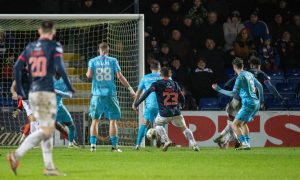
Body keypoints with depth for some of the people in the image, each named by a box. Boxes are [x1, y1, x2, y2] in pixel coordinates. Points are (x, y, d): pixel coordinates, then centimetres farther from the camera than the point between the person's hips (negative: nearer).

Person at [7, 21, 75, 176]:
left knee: (48, 130, 13)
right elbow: (59, 67, -16)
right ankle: (16, 155, -18)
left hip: (32, 93, 7)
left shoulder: (30, 47, 11)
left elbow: (17, 67, 7)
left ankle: (49, 167, 10)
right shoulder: (54, 46, -5)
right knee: (46, 131, -6)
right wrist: (69, 87, -5)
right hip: (46, 93, -7)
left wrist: (19, 89, 17)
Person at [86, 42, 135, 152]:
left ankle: (93, 144, -1)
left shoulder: (93, 61, 5)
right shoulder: (113, 61, 3)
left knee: (95, 120, 8)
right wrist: (130, 89, 0)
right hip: (110, 94, -1)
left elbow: (89, 75, -7)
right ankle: (114, 146, 0)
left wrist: (87, 73, 17)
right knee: (113, 120, 4)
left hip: (97, 94, 1)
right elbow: (119, 76, -3)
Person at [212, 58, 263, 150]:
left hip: (248, 104, -9)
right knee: (243, 123, 25)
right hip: (256, 103, 9)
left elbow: (233, 93, -17)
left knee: (234, 125, -5)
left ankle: (244, 143, -16)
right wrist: (261, 100, 31)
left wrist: (219, 89, -10)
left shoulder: (240, 77, -11)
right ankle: (247, 144, 16)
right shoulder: (249, 74, 14)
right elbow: (260, 86, 20)